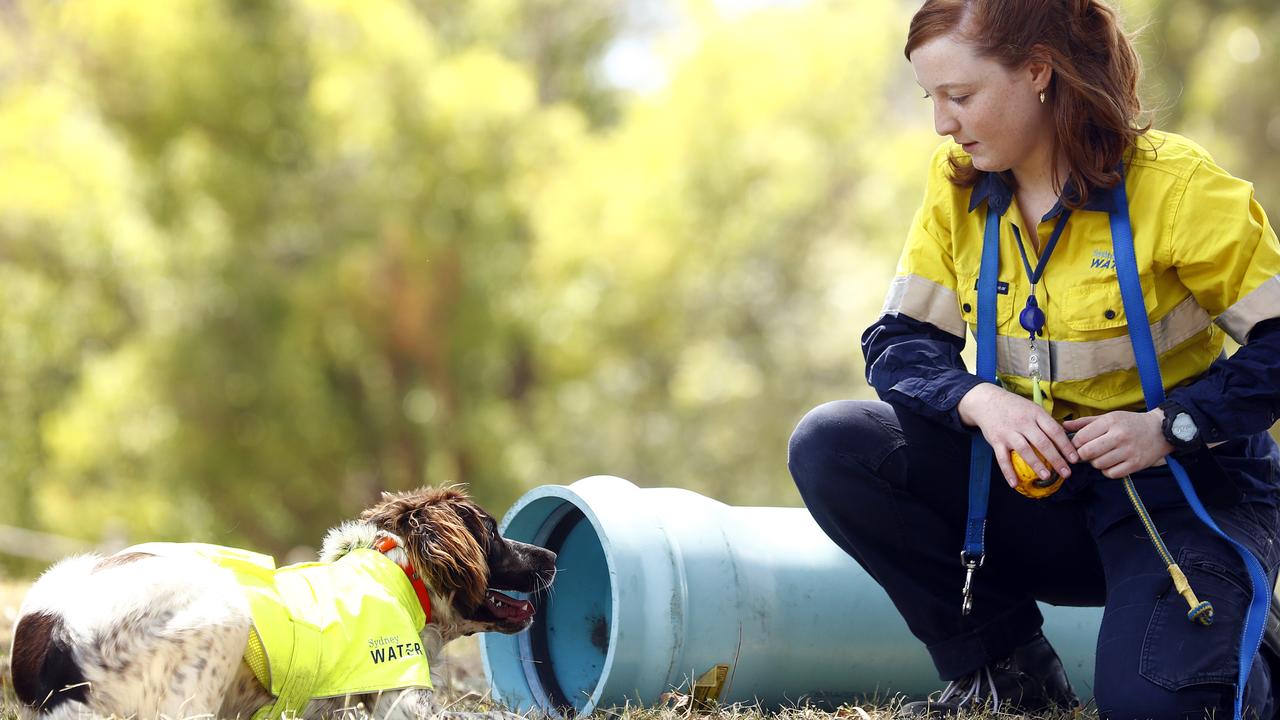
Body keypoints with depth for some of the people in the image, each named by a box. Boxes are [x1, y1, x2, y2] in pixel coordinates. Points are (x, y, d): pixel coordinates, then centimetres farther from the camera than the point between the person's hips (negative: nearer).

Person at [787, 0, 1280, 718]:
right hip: (1036, 472, 5)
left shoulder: (1175, 185, -16)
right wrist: (980, 401, -23)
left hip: (1185, 480, -5)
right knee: (829, 447, -17)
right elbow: (901, 343, -2)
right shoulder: (957, 187, -1)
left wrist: (1169, 426, -26)